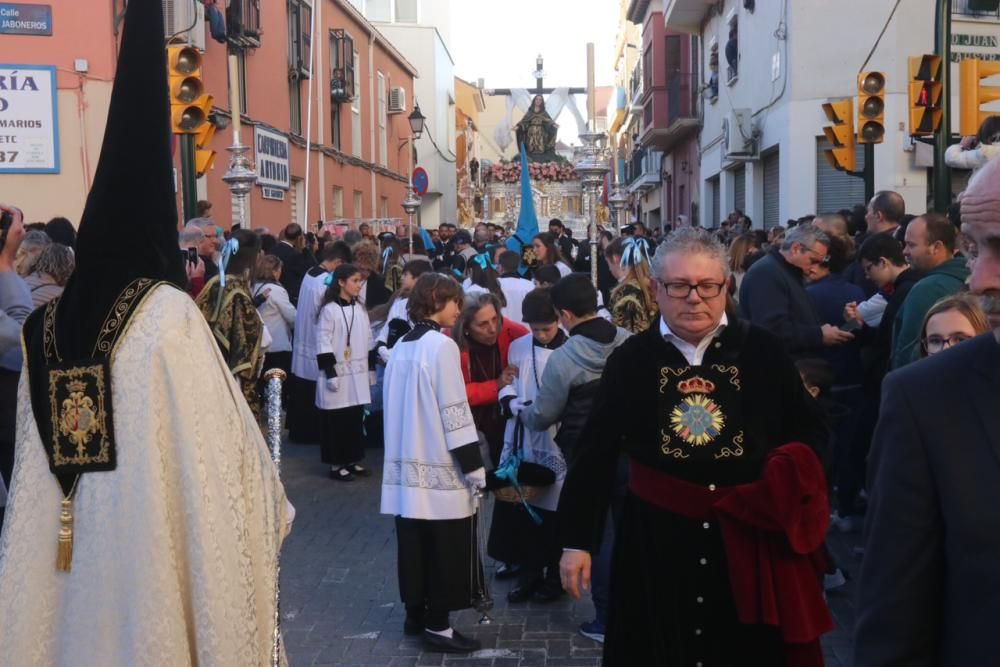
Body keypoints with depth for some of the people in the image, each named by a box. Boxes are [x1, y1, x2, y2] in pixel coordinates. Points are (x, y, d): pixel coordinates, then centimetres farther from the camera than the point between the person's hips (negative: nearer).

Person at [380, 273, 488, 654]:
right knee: (446, 549, 1)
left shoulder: (401, 346, 11)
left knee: (415, 544, 14)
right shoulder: (442, 345, -13)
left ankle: (415, 612, 23)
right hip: (441, 467, -8)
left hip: (408, 465, 8)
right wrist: (475, 467, -12)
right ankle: (437, 625, 6)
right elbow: (455, 412, -17)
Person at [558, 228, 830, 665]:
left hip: (751, 539, 1)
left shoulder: (763, 352, -2)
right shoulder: (631, 359, -2)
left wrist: (790, 477, -17)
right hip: (656, 540, 0)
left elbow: (809, 434, 4)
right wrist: (576, 539, 1)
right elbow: (595, 453, 1)